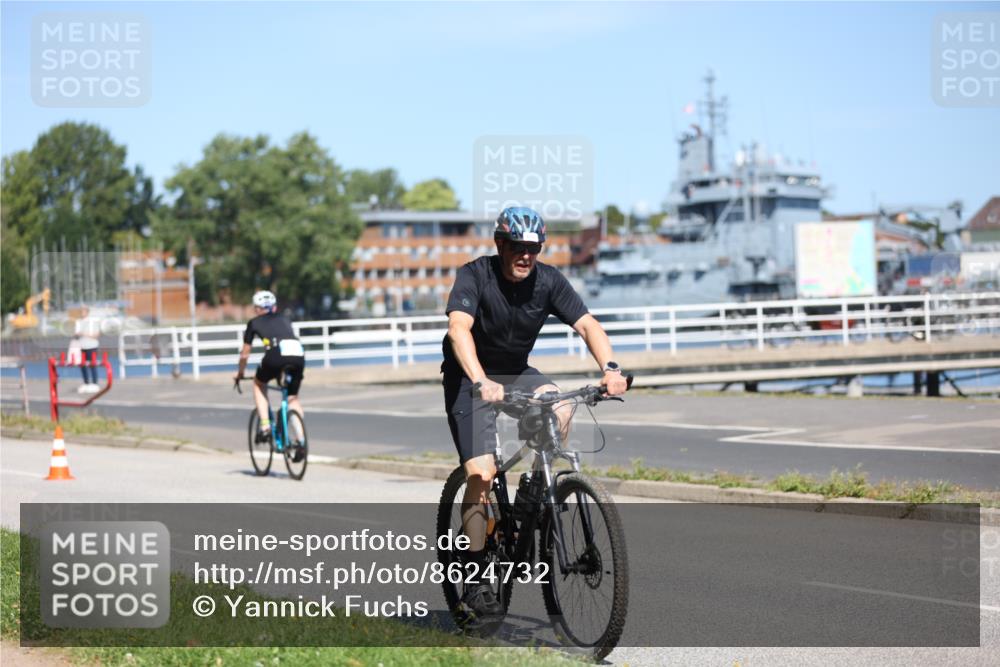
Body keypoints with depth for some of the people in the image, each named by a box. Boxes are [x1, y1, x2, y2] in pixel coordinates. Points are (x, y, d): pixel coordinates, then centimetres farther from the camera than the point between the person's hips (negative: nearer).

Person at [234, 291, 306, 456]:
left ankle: (265, 426, 13)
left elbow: (245, 354, 29)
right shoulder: (284, 319, 33)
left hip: (276, 355, -3)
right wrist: (291, 364, 56)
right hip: (298, 355, 3)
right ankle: (301, 440, 6)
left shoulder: (254, 323, 24)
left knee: (259, 384, 27)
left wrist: (239, 373, 44)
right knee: (293, 398, 20)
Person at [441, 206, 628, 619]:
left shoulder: (548, 280, -10)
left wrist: (610, 367, -37)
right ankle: (475, 580, -8)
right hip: (469, 377, -4)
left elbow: (586, 324, -17)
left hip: (517, 372, 4)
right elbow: (459, 329, -37)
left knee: (561, 411, -28)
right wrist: (481, 382, -53)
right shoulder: (475, 276, -22)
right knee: (482, 473, -17)